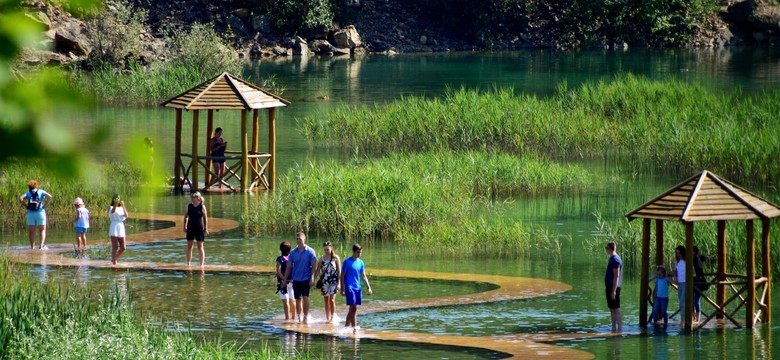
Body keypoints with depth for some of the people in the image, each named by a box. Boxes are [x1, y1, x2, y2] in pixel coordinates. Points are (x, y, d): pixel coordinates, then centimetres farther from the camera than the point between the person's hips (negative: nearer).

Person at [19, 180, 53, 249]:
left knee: (31, 231, 7)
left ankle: (32, 246, 3)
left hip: (30, 213, 1)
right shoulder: (41, 192, 7)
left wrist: (25, 206, 1)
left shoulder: (28, 193, 9)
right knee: (42, 230, 3)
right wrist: (45, 205, -1)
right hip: (40, 212, -1)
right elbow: (49, 196, -7)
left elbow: (21, 198, -6)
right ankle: (42, 245, -14)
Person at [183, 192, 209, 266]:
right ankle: (188, 263, 14)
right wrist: (185, 226, 7)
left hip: (199, 228, -4)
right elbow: (186, 216, 13)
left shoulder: (202, 207, -5)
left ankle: (202, 263, 8)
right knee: (189, 247, 7)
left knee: (200, 247, 3)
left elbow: (205, 218, -3)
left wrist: (206, 229, -6)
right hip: (190, 228, 4)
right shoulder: (189, 206, 5)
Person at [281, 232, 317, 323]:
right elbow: (289, 267, 8)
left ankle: (306, 316, -2)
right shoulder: (293, 252, 4)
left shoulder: (310, 251, -4)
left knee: (305, 297, -13)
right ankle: (299, 318, 16)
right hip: (296, 279, 3)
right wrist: (285, 279, 5)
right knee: (298, 299, 7)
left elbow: (314, 266, -5)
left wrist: (312, 279, -13)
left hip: (306, 279, -3)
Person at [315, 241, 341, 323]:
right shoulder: (322, 259, 6)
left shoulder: (335, 258, -2)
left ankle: (332, 318, -4)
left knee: (332, 300, -12)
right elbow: (318, 270, 8)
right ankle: (327, 318, 13)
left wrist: (339, 283, -7)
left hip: (333, 281, -3)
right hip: (324, 281, 3)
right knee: (326, 300, 6)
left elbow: (339, 271, -2)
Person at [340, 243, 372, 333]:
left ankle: (347, 327, 19)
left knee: (353, 309, 9)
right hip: (349, 287, -6)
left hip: (358, 288, 6)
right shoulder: (347, 262, -6)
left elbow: (364, 276, 16)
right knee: (353, 308, -14)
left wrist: (368, 287, 6)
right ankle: (354, 327, -16)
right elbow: (342, 276, -5)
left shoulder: (361, 262, 11)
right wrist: (342, 289, -10)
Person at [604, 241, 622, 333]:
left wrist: (614, 291, -22)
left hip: (613, 288, -10)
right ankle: (614, 330, 16)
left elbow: (616, 276, -20)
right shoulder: (612, 258, 15)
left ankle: (620, 330, -7)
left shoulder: (615, 260, -15)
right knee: (612, 309, 12)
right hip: (610, 287, 10)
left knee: (616, 309, -8)